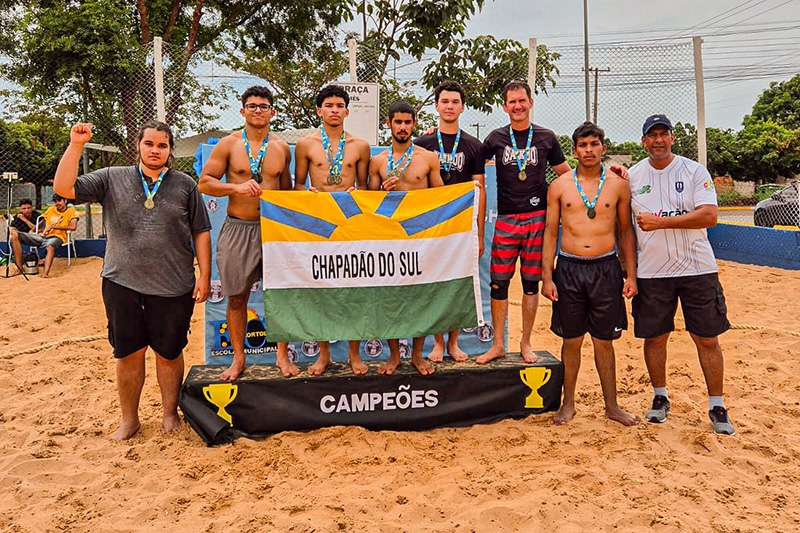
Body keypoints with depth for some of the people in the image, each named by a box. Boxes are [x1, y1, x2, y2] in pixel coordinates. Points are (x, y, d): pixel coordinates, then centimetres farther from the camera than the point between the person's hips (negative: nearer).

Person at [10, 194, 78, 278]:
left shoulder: (71, 210, 5)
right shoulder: (51, 209, 20)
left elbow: (73, 227, -12)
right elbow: (42, 223, 27)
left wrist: (54, 226, -12)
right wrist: (32, 230, 7)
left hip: (56, 237, -6)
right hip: (41, 236, 6)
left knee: (50, 247, -42)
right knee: (15, 235, -13)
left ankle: (45, 273, -62)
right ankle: (20, 268, -21)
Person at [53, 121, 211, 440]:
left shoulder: (185, 185, 4)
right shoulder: (112, 179, 6)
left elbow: (201, 232, 4)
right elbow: (64, 188, -2)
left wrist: (204, 275, -2)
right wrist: (76, 145, -10)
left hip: (174, 287, -1)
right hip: (122, 284, 1)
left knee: (169, 353, 10)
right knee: (129, 353, 9)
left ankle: (170, 413, 29)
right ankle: (129, 420, 26)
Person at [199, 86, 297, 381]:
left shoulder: (282, 148, 10)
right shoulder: (229, 144, 2)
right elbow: (204, 182, -2)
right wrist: (237, 187, -15)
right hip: (237, 230, -1)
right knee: (237, 297, 6)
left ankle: (282, 356, 15)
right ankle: (238, 358, 20)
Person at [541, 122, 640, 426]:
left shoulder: (617, 184, 5)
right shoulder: (559, 186, 4)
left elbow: (626, 231, 9)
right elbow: (550, 233, 4)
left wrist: (631, 275, 3)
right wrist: (547, 277, -2)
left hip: (606, 268, 0)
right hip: (569, 268, 0)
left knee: (604, 342, 8)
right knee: (571, 341, 8)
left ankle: (612, 406, 24)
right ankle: (568, 404, 24)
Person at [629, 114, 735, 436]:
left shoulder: (694, 171, -2)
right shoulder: (632, 176, 6)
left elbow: (709, 216, -14)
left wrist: (660, 222, -18)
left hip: (697, 268, -2)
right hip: (651, 272, 2)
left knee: (707, 338, 3)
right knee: (654, 337, 8)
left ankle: (717, 407, 16)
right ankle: (660, 398, 27)